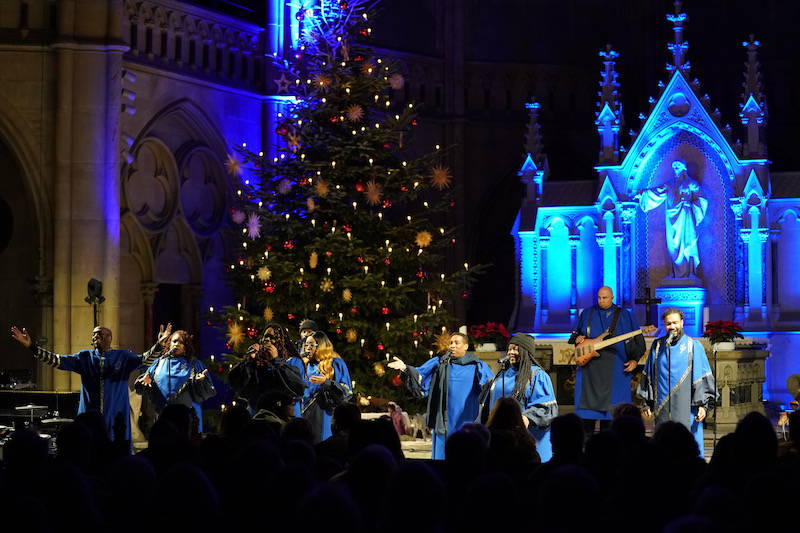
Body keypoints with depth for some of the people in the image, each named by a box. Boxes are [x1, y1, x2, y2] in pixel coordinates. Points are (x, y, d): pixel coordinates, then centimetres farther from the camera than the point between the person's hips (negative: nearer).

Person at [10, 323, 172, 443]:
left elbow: (144, 360, -9)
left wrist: (158, 345, -28)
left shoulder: (123, 357, 5)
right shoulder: (84, 357, 9)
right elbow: (57, 361, 3)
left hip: (116, 416, -2)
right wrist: (31, 346, -8)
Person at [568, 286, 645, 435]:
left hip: (613, 370, -2)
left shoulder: (624, 315, 6)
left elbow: (637, 339, 6)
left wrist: (635, 359, -5)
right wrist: (577, 338, -1)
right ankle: (586, 436, 4)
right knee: (588, 398, -2)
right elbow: (575, 333, 22)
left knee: (609, 402, -2)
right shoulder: (587, 313, 12)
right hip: (589, 366, 2)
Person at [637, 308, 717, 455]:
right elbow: (648, 375, 14)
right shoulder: (657, 346, 9)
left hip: (686, 410, -3)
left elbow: (704, 378, -2)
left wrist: (703, 405, -9)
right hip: (662, 410, 3)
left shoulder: (694, 346, 0)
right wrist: (647, 403, 10)